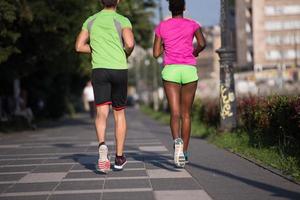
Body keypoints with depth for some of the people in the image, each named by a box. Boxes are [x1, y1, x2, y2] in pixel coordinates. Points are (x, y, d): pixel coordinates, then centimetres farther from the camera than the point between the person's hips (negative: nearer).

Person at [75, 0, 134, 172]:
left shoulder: (91, 21, 12)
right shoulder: (123, 21, 0)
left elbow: (79, 46, 9)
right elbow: (130, 43, -17)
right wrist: (126, 54, 6)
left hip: (99, 70, 1)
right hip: (119, 70, -1)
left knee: (102, 113, -7)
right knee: (119, 113, 13)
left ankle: (102, 145, -37)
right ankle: (119, 157, 16)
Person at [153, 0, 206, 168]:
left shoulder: (161, 27, 9)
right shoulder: (193, 25, 7)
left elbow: (156, 53, 7)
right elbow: (202, 43, -9)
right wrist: (196, 51, 14)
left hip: (170, 71, 0)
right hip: (189, 70, 0)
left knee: (175, 113, -10)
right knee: (186, 114, 12)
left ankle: (177, 141, -40)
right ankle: (184, 152, 14)